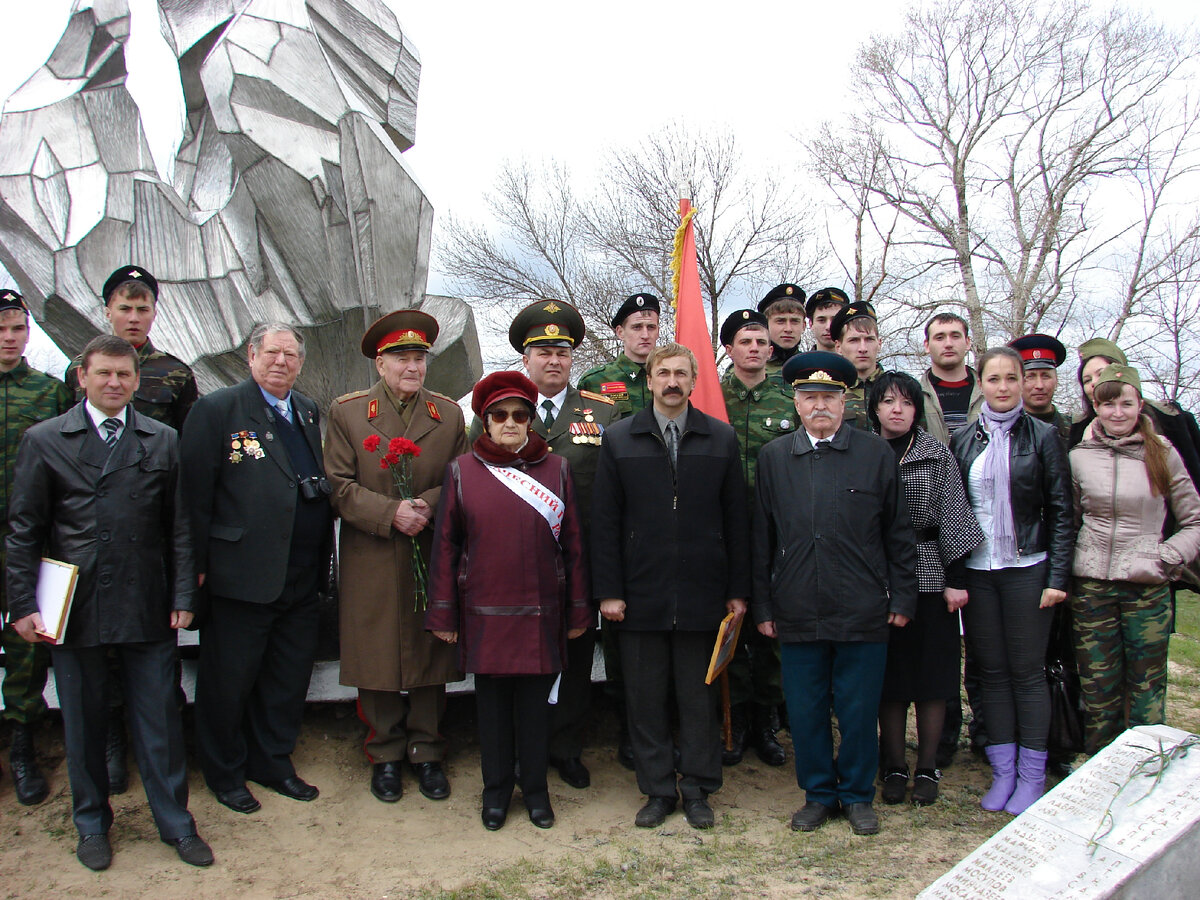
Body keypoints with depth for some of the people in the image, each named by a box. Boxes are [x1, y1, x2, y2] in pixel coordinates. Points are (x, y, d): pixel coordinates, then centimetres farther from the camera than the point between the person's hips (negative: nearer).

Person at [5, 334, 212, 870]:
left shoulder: (164, 442, 6)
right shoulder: (45, 440, 3)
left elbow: (179, 526, 6)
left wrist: (182, 595, 1)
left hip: (147, 606, 1)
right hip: (75, 606, 0)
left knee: (159, 719, 6)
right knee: (82, 721, 12)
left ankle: (175, 822, 22)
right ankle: (91, 824, 31)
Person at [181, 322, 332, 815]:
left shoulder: (310, 413, 13)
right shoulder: (217, 409, -6)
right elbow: (194, 493, -9)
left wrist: (322, 562, 9)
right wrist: (200, 564, -11)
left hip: (301, 580, 6)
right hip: (241, 575, -6)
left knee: (289, 677, 16)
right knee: (229, 681, 8)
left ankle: (274, 763, 34)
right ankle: (225, 774, 28)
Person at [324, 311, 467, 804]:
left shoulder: (449, 414, 8)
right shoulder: (346, 412, 3)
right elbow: (339, 486, -5)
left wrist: (428, 504, -13)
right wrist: (391, 513, -17)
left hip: (433, 559, 2)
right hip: (371, 564, -1)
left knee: (431, 656, 7)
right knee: (376, 659, 5)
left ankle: (427, 753, 23)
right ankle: (385, 755, 23)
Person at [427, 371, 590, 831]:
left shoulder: (556, 469, 4)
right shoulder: (462, 470, 3)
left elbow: (573, 545, 4)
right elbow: (446, 546, 3)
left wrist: (578, 610, 3)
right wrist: (443, 613, 1)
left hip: (541, 614, 0)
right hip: (484, 614, 0)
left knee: (535, 702, 9)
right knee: (491, 702, 10)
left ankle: (535, 787, 27)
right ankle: (496, 789, 27)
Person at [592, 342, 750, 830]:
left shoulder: (722, 439, 6)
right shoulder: (619, 440, 4)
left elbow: (736, 519, 5)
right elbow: (605, 521, 1)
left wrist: (738, 589, 1)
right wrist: (608, 590, -4)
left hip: (702, 594, 0)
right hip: (640, 595, 0)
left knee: (699, 696, 9)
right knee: (646, 697, 8)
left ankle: (697, 789, 24)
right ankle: (658, 790, 22)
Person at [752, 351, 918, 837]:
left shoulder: (877, 453, 2)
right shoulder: (773, 457, 6)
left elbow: (898, 533, 5)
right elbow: (762, 538, 8)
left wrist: (902, 599, 2)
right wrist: (763, 606, 5)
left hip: (862, 612, -1)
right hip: (797, 612, 1)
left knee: (859, 710, 8)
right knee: (805, 712, 9)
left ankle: (858, 794, 27)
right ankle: (819, 793, 27)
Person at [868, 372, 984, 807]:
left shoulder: (937, 455, 1)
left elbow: (953, 518, 0)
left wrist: (956, 579, -6)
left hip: (929, 575, 0)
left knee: (931, 674, 5)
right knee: (889, 676, 6)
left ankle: (927, 768, 18)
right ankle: (894, 767, 18)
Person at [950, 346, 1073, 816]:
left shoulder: (1043, 437, -1)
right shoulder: (962, 441, 5)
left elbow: (1061, 511, -1)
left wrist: (1058, 576, -8)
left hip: (1026, 568, -2)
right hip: (977, 571, 2)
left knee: (1027, 670, 4)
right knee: (991, 670, 9)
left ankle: (1032, 774, 15)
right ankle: (1003, 770, 19)